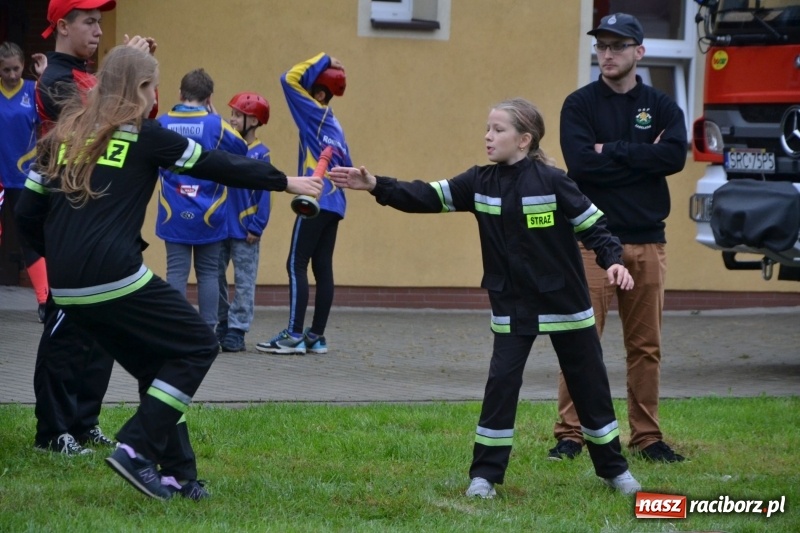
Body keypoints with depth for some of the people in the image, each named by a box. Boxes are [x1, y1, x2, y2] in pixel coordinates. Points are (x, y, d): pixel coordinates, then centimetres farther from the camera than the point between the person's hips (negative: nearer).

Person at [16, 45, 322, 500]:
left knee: (157, 366, 21)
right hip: (116, 278, -7)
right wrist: (285, 182, 18)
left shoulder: (66, 133, 15)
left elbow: (28, 213, 14)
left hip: (68, 289, 7)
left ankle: (177, 477, 17)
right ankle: (137, 449, -4)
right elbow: (219, 166, 6)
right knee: (198, 346, 7)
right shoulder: (144, 135, 0)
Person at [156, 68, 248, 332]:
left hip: (174, 214, 1)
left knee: (176, 272, 2)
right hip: (208, 214, -1)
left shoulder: (162, 123, -2)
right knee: (208, 273, 8)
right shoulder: (215, 124, -8)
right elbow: (240, 149, 8)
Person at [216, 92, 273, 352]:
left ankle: (236, 330, 5)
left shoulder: (260, 154, -9)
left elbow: (264, 194, -9)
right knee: (215, 278, 10)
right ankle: (223, 325, 21)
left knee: (244, 282, 2)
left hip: (244, 231, -5)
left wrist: (256, 227, -12)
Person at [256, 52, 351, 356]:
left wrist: (324, 62, -4)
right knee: (322, 267, 8)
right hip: (334, 204, 9)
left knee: (297, 265, -8)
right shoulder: (333, 125, 16)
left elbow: (290, 80, -11)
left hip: (316, 202, -9)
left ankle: (294, 336, -11)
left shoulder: (315, 114, -7)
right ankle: (316, 336, 9)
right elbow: (345, 166, 18)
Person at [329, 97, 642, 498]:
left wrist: (612, 260, -26)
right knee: (501, 383, -4)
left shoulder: (551, 181, -14)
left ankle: (614, 470, 22)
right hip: (512, 306, 3)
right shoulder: (481, 183, -2)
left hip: (564, 303, -3)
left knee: (589, 386, 8)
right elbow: (428, 197, -7)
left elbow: (591, 224, -10)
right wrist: (377, 186, -18)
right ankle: (485, 475, 4)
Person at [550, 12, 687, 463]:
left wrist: (612, 151, -12)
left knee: (646, 346, 6)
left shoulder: (661, 107, 9)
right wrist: (641, 159, -10)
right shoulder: (580, 105, 3)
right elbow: (581, 163, -14)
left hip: (647, 243, 3)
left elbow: (676, 156, -11)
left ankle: (648, 437, 13)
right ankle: (571, 434, -2)